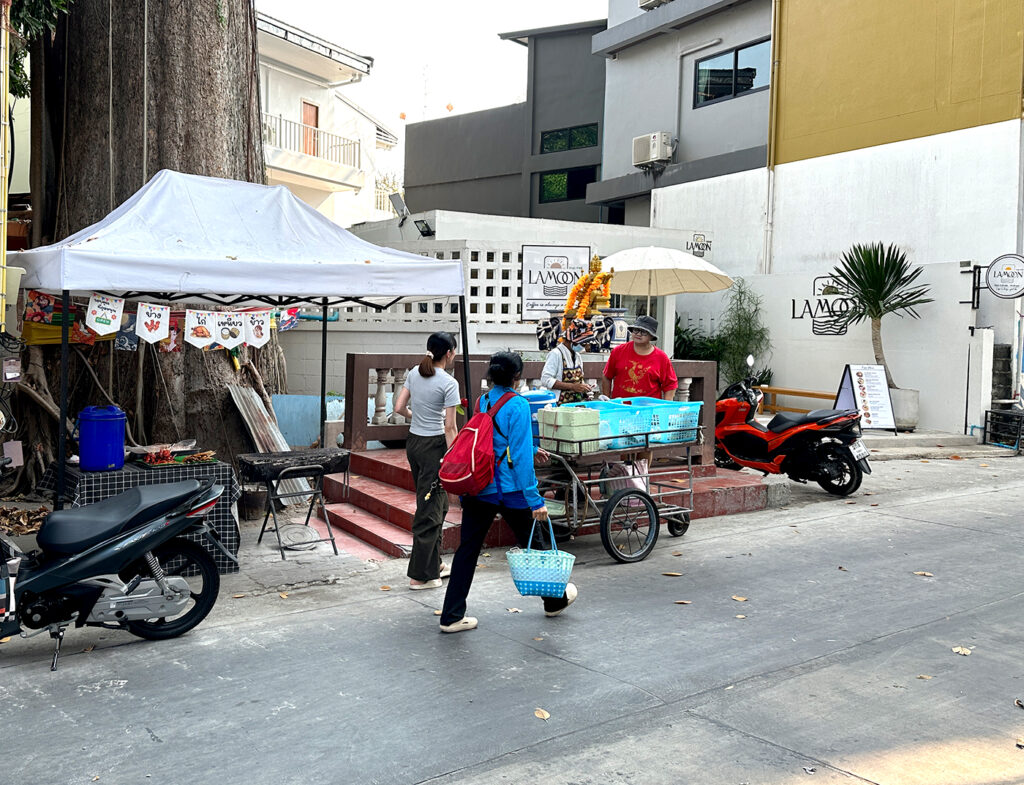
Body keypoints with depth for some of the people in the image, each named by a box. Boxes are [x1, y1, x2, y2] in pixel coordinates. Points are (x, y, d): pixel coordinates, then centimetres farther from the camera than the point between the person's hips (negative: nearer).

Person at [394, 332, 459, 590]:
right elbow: (449, 427, -15)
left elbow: (399, 407, 7)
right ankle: (419, 576, 6)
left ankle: (433, 565, 28)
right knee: (430, 511, 0)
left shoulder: (414, 373, 5)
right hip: (433, 445, -7)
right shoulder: (448, 383, -15)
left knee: (437, 505, 19)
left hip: (413, 442, 7)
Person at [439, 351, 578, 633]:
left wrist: (530, 449, 35)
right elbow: (521, 455, -18)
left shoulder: (480, 402, 7)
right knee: (534, 544, 14)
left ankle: (452, 616, 6)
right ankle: (555, 600, 33)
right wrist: (535, 499, -17)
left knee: (467, 549, 7)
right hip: (508, 489, -5)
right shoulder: (517, 405, -13)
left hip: (477, 489, 5)